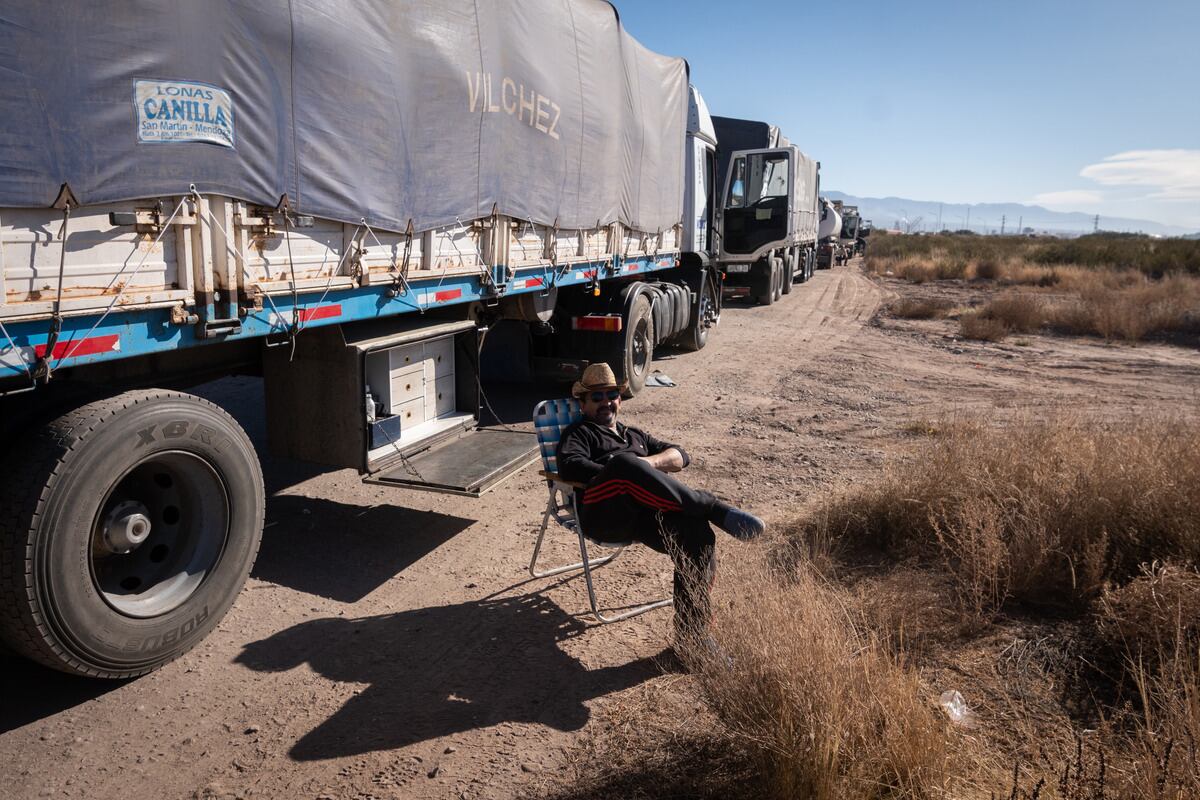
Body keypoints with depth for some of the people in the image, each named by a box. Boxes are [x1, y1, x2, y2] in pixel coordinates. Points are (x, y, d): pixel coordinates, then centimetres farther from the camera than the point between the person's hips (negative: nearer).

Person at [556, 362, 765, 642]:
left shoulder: (636, 436, 39)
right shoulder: (579, 433, 24)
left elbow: (680, 455, 23)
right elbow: (570, 466, -1)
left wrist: (646, 464, 1)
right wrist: (626, 473, -9)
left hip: (648, 514, 4)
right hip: (604, 512, -4)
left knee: (699, 533, -28)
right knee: (623, 463, -37)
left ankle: (691, 634, -24)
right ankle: (714, 508, -31)